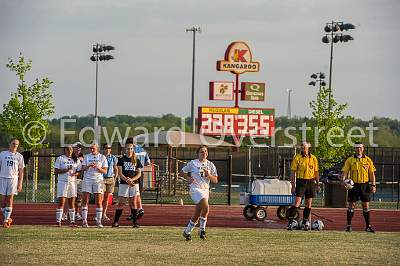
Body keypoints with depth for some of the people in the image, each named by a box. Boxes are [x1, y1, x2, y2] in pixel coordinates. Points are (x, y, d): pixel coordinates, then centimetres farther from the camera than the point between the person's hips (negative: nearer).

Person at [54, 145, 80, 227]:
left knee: (72, 203, 4)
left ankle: (72, 221, 6)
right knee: (61, 202, -6)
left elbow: (79, 171, 10)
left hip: (72, 182, 3)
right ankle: (58, 221, -5)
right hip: (62, 182, -3)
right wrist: (66, 170, -16)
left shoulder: (76, 160, 12)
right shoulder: (60, 159, 3)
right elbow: (56, 171, -3)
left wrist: (75, 173, -12)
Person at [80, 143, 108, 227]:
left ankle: (98, 221, 0)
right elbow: (82, 169, 4)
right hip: (87, 179, 1)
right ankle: (84, 221, -3)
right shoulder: (86, 157, 11)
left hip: (98, 180, -1)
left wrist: (98, 167, -15)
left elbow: (105, 171, 3)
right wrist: (88, 166, -15)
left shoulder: (102, 157, 7)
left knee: (98, 201, -4)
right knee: (85, 201, -5)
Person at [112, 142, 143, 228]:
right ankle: (116, 221, 0)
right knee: (121, 203, -4)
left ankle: (135, 222, 3)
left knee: (133, 203, 1)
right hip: (123, 184, -2)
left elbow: (139, 173, 5)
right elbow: (120, 173, -2)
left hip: (134, 183, 2)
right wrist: (126, 180, -18)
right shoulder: (121, 160, 4)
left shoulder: (136, 161, 10)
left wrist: (132, 179, -13)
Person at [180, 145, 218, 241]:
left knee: (197, 215, 6)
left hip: (205, 190, 5)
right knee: (205, 207, -25)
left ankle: (187, 232, 22)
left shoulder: (210, 165, 10)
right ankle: (202, 230, -14)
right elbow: (181, 172, 10)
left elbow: (215, 180, 7)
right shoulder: (192, 163, 1)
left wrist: (209, 175, -11)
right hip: (195, 189, -5)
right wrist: (188, 178, -8)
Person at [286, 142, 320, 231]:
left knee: (308, 204, 7)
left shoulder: (313, 158, 7)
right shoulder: (297, 158, -2)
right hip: (301, 182, -3)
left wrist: (318, 185, 12)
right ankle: (290, 222, -13)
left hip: (311, 182, 4)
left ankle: (305, 223, 16)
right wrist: (293, 186, -8)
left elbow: (316, 172, 14)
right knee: (297, 202, -12)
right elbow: (293, 172, -2)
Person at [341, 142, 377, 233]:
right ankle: (348, 226, 4)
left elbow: (372, 173, 8)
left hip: (365, 185, 1)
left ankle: (368, 226, 9)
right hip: (353, 185, -1)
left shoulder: (368, 160, 7)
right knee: (351, 205, -1)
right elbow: (345, 171, 0)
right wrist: (343, 180, -19)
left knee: (366, 205, 4)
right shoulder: (350, 160, 3)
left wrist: (373, 185, 0)